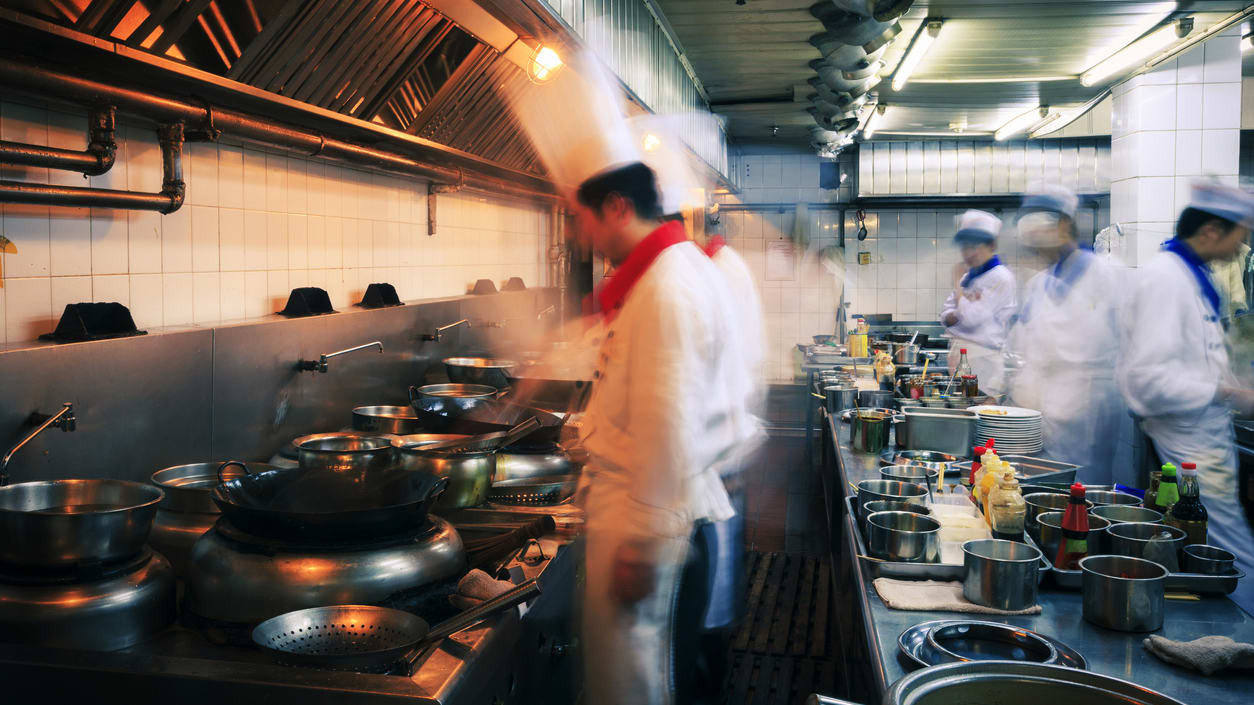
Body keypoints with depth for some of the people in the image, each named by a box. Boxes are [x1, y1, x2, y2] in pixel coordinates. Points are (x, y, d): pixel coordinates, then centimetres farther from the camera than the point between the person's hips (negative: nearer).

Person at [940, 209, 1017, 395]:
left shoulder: (1000, 277, -10)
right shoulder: (969, 276, 14)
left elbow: (971, 317, -18)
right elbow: (945, 316, 13)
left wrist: (957, 281, -7)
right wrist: (957, 315, -11)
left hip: (981, 357, -7)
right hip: (957, 352, 7)